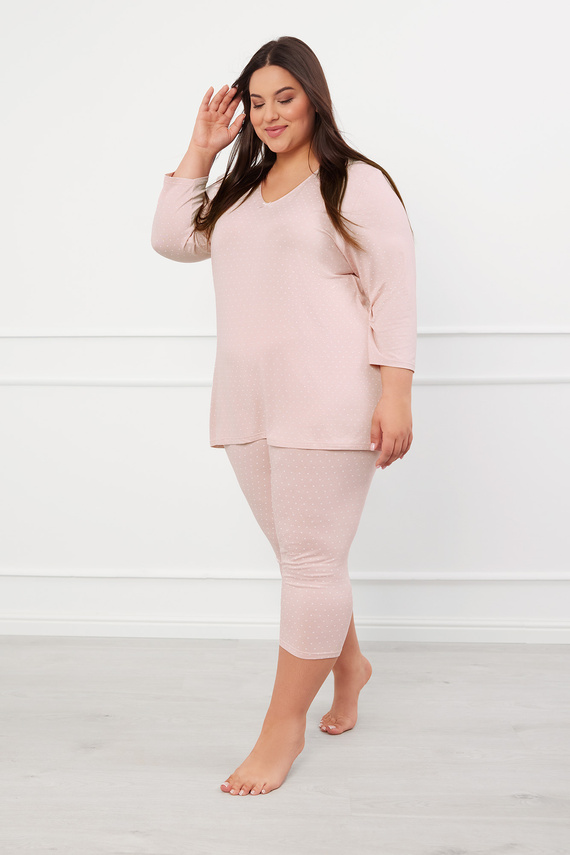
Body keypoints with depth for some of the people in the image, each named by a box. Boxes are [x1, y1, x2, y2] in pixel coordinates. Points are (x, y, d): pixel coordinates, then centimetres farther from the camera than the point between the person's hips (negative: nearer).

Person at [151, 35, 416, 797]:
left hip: (327, 405, -6)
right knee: (303, 555, 15)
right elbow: (171, 238, 16)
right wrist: (200, 151, 12)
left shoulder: (358, 185, -1)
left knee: (310, 560, -2)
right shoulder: (238, 190, 18)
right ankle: (348, 661, 38)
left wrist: (396, 394, -14)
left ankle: (283, 727, 9)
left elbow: (394, 294, -6)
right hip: (248, 404, 6)